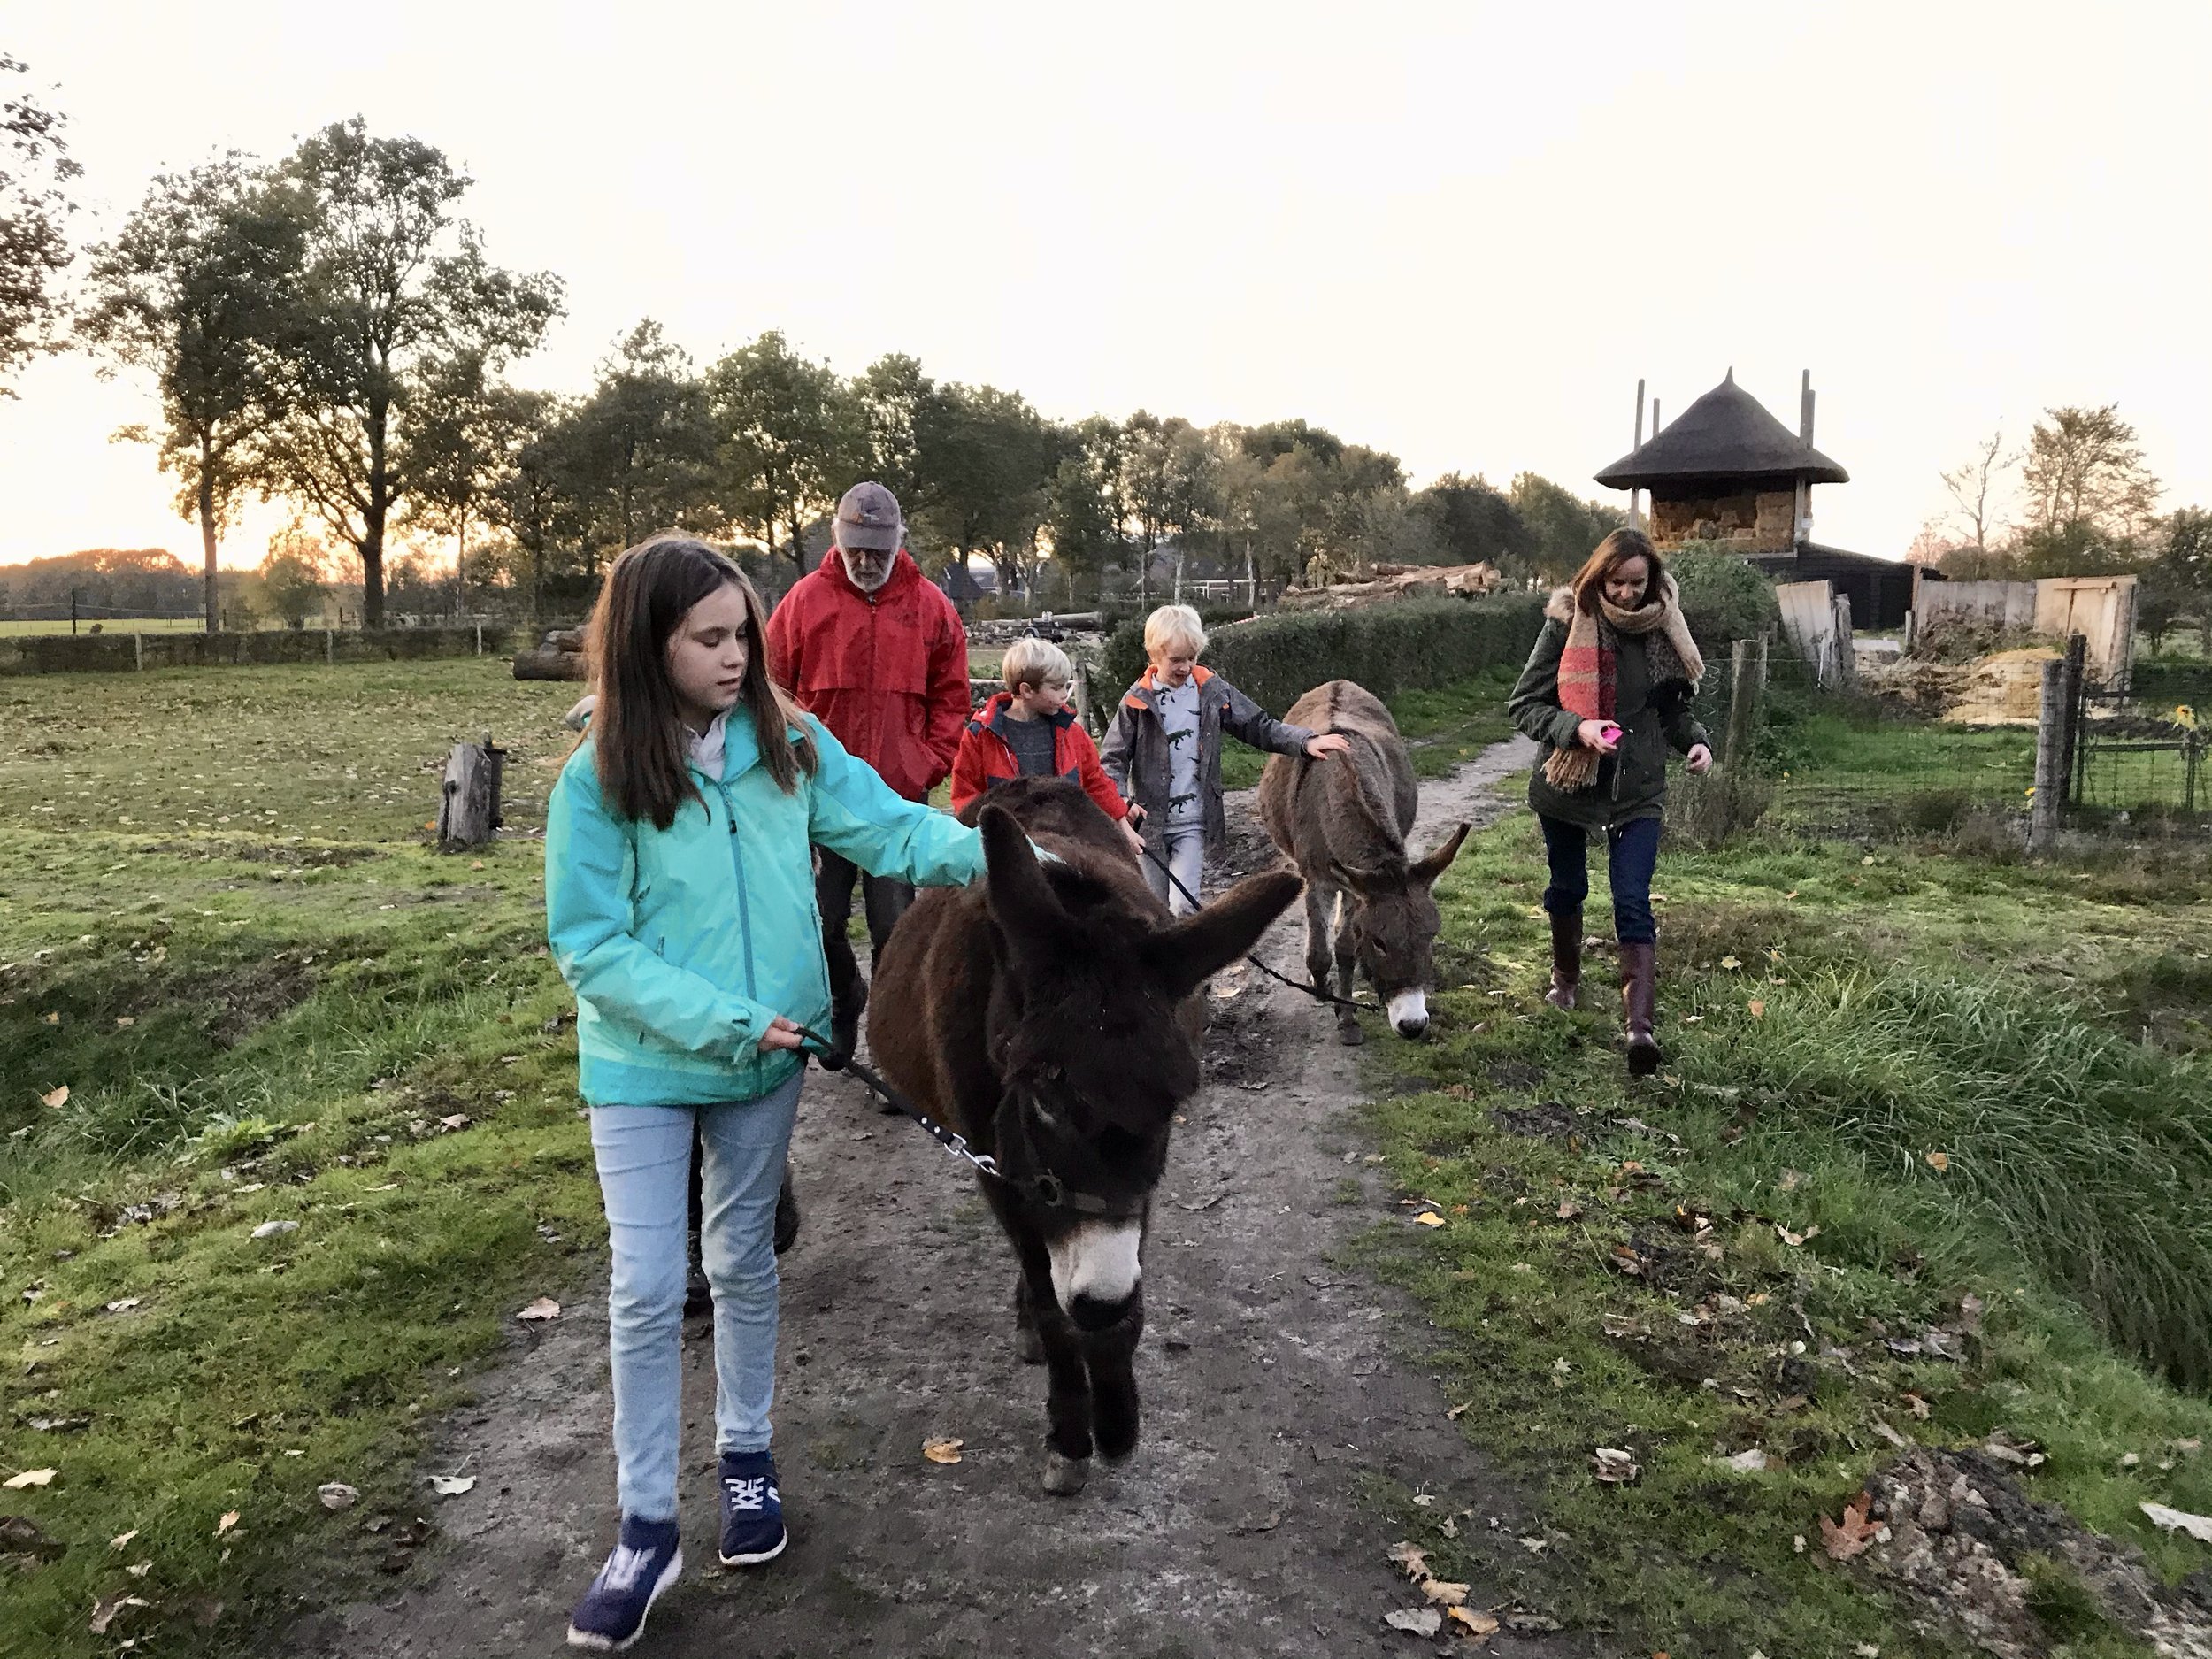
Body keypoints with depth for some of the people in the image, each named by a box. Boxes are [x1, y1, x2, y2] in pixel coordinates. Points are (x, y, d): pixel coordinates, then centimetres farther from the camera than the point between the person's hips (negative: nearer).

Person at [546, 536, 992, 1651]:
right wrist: (717, 1018, -22)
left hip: (765, 1060, 3)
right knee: (647, 1290, 2)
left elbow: (890, 828, -5)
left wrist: (986, 854, -21)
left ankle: (746, 1457, 38)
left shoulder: (787, 744, -6)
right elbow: (590, 943, -15)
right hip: (642, 1068, -2)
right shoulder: (598, 780, -15)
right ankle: (646, 1526, 19)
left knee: (744, 1263, 18)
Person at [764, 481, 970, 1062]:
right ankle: (843, 1004, 34)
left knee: (894, 924, 2)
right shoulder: (805, 600, 0)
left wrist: (929, 764, -2)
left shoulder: (930, 606, 3)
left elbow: (949, 699, 8)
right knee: (822, 918, 8)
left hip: (899, 796, 0)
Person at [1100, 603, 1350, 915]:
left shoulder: (1211, 690, 0)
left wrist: (1305, 741, -9)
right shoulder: (1138, 701, -6)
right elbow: (1112, 760, -4)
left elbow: (1259, 726, 4)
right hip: (1150, 821, 0)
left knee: (1182, 905, -12)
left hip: (1193, 822, 0)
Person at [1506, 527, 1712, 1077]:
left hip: (1637, 788, 0)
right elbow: (1524, 703, -11)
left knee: (1633, 903, -9)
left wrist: (1696, 741, -12)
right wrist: (1577, 728, -26)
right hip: (1568, 780, 0)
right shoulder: (1567, 624, -12)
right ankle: (1565, 976, 47)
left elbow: (1674, 708, 8)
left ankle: (1640, 1025, -14)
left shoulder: (1663, 631, -4)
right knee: (1567, 887, 20)